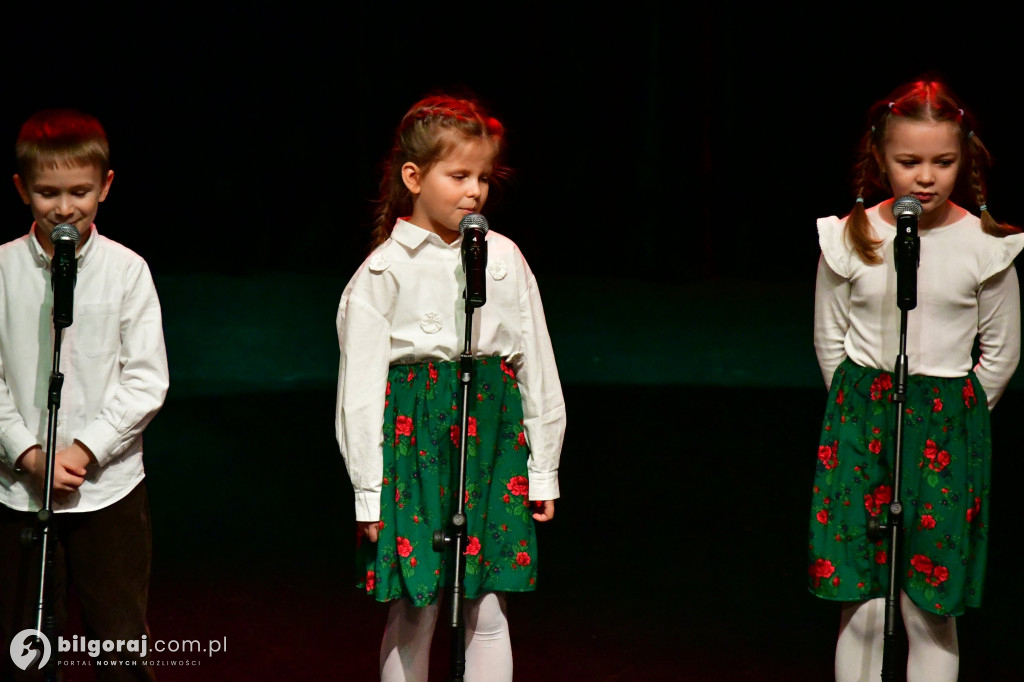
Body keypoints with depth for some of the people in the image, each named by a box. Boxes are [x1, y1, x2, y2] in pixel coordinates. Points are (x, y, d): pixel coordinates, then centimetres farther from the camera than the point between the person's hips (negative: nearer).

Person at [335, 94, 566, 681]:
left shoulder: (503, 258, 5)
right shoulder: (383, 274, -4)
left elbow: (537, 366, 10)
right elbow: (360, 390, -2)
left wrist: (544, 469, 11)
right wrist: (368, 491, -4)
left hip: (493, 440, 2)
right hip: (415, 437, -2)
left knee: (488, 612, 2)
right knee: (413, 615, 3)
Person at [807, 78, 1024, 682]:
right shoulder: (850, 240, -3)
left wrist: (950, 416, 10)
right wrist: (865, 409, 10)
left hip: (948, 426, -1)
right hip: (861, 421, 1)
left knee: (931, 614, 0)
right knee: (862, 611, -1)